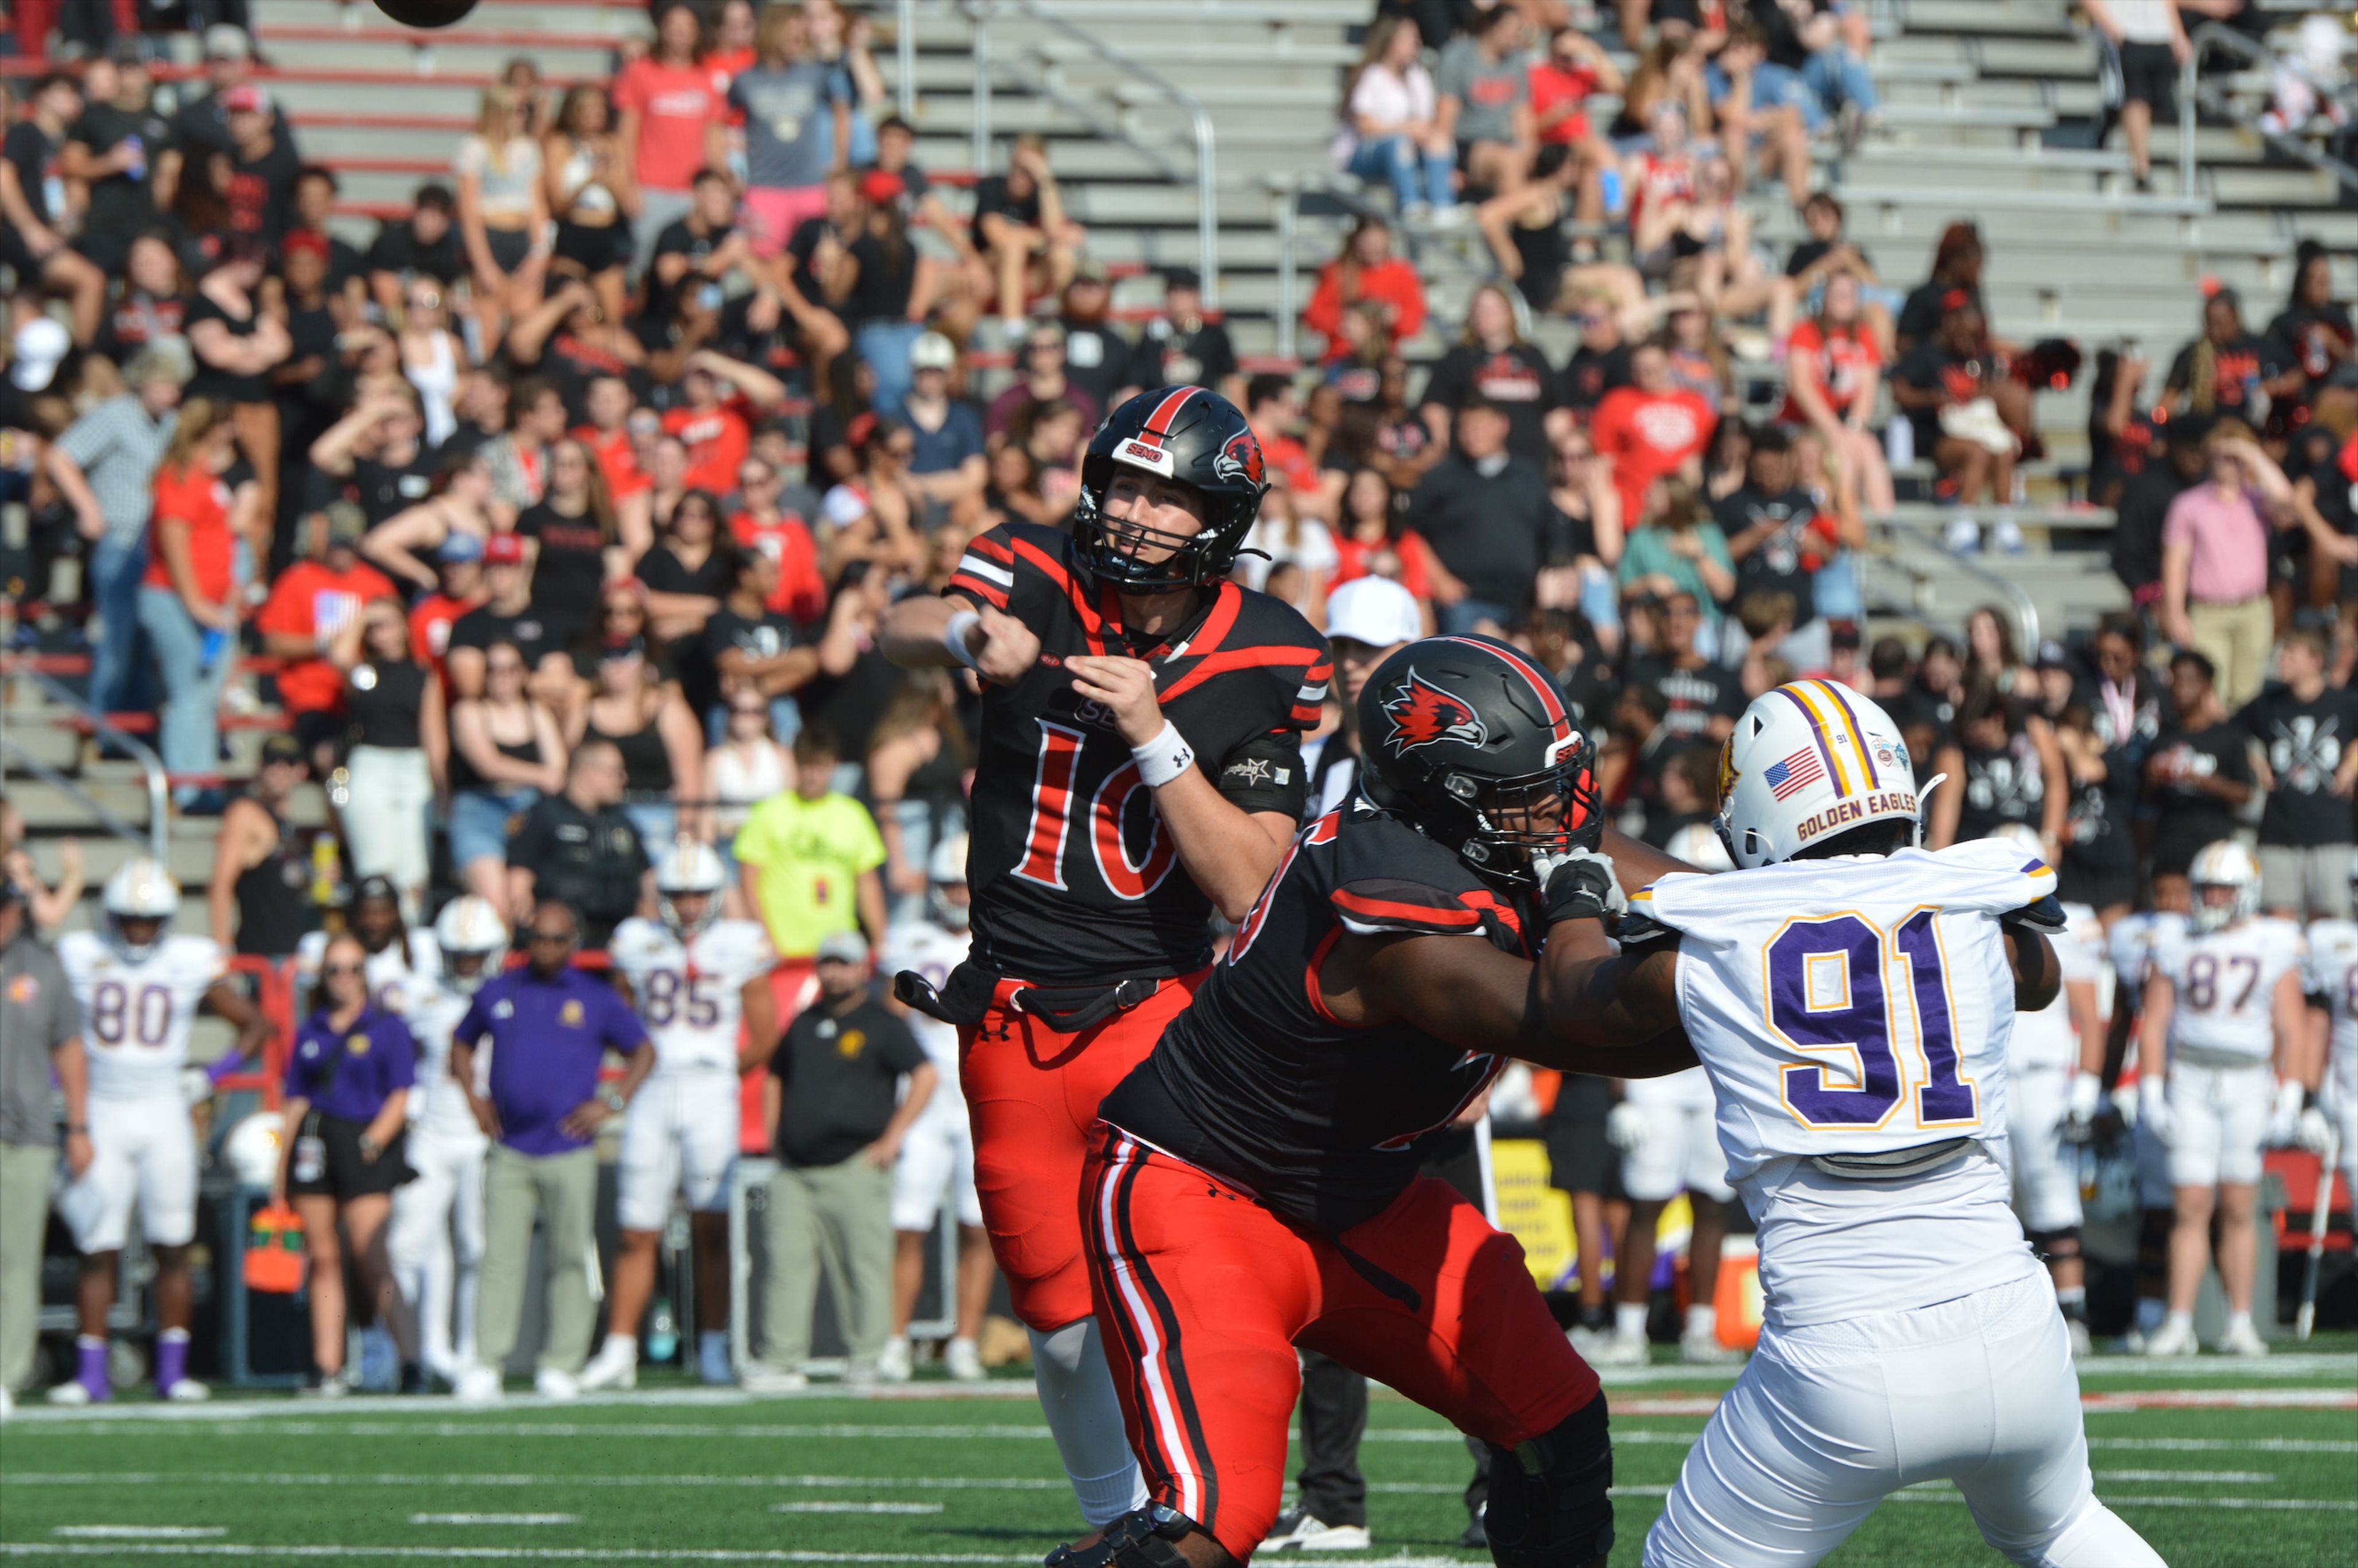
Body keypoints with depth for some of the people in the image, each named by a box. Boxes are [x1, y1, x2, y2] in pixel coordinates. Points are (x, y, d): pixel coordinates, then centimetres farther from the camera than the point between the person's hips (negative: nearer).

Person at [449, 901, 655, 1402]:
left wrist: (614, 1102, -1)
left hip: (570, 1150, -1)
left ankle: (561, 1366, 4)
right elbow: (462, 1044, 24)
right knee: (501, 1257, -4)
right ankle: (486, 1365, -5)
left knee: (571, 1258, -1)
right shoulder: (498, 994, 10)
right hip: (509, 1150, 1)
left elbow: (643, 1051, 12)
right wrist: (475, 1097, 9)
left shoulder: (596, 1000, 4)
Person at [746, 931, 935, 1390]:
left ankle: (867, 1360, -1)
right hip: (796, 1171, 5)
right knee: (787, 1262, -2)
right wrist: (776, 1136, 16)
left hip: (855, 1166, -5)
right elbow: (775, 1078, 30)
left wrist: (892, 1137, -10)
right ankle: (782, 1362, -2)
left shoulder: (882, 1025, 1)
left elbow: (925, 1077, -5)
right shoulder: (804, 1024, 19)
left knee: (864, 1263, -5)